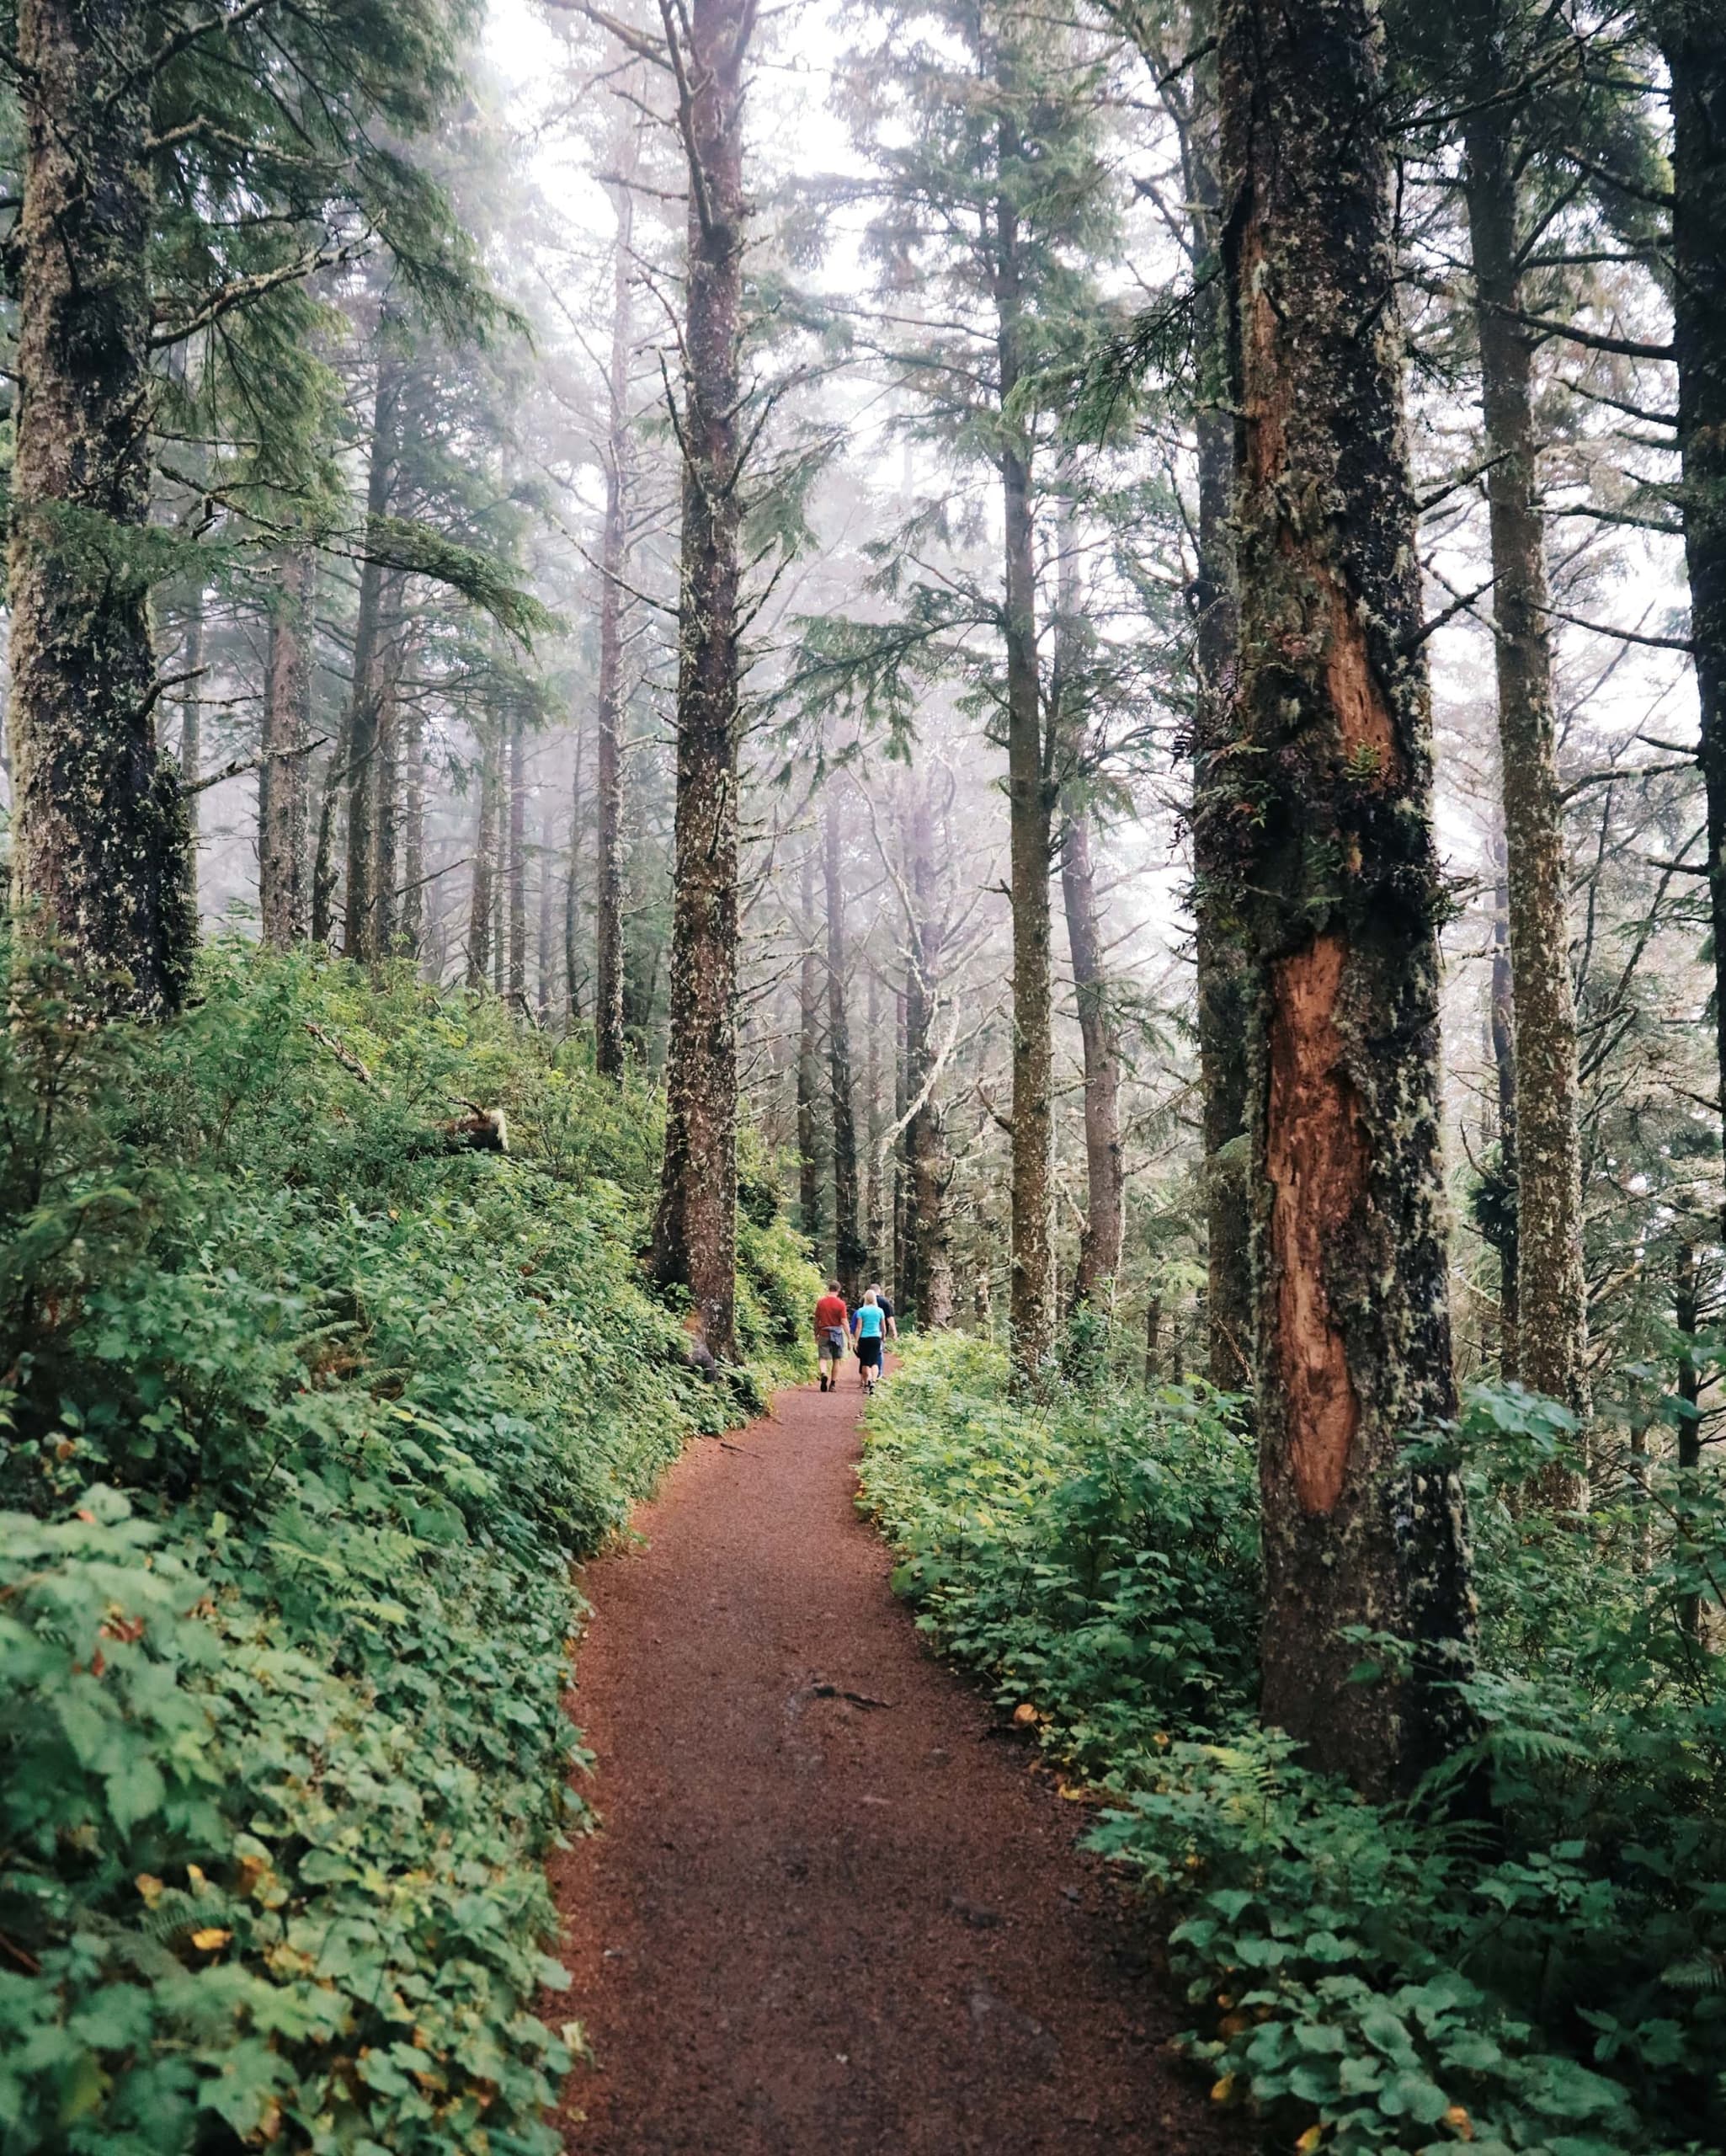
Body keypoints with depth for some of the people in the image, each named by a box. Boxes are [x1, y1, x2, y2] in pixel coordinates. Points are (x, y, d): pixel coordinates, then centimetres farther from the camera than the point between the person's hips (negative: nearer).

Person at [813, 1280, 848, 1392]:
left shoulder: (821, 1302, -1)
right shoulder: (840, 1304, -8)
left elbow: (816, 1320, 5)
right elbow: (844, 1322, -10)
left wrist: (816, 1335, 17)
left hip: (824, 1334, 1)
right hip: (837, 1335, -1)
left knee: (823, 1358, 2)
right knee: (836, 1360, 11)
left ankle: (824, 1374, -27)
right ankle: (832, 1384, 13)